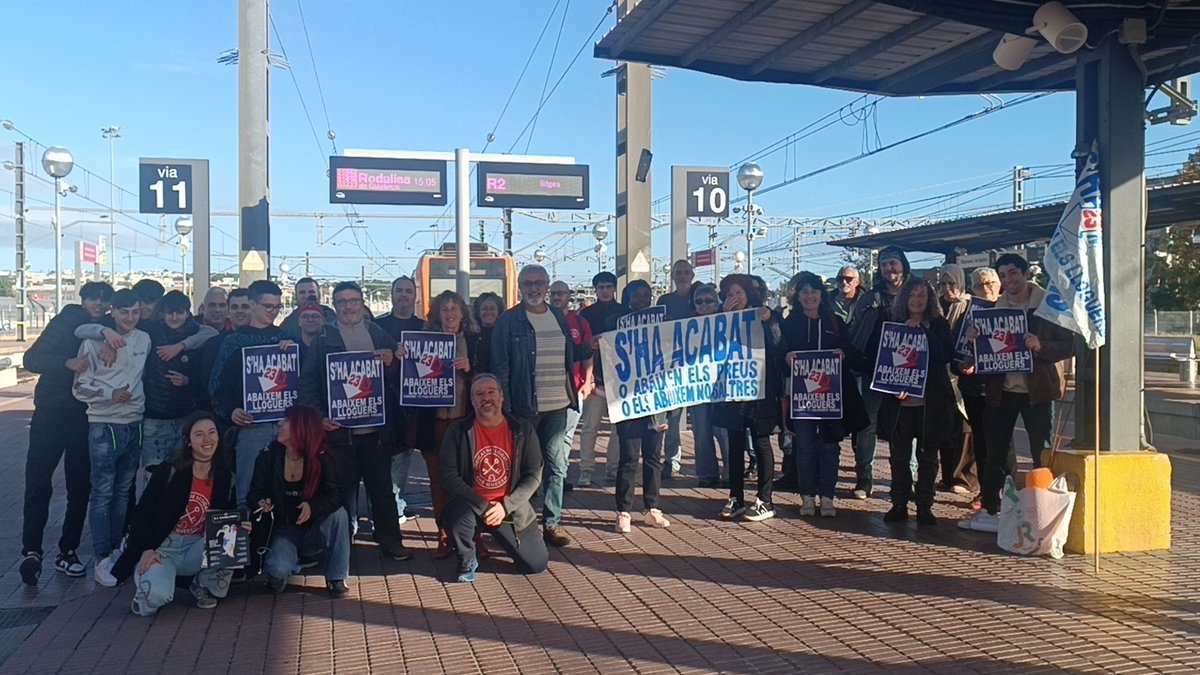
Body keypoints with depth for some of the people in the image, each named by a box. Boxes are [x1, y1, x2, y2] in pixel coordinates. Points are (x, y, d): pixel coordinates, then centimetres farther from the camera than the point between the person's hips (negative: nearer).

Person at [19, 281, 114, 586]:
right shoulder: (65, 323, -2)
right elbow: (31, 360, -10)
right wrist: (67, 363, -26)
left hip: (84, 419, 3)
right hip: (51, 415, -3)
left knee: (81, 487, 5)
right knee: (38, 483, -6)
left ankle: (67, 551, 14)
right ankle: (31, 550, -1)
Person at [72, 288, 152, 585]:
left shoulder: (144, 340, 6)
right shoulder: (94, 342, -7)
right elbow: (80, 387, -6)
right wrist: (111, 394, -19)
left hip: (134, 424, 5)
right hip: (104, 426, -5)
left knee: (124, 491, 12)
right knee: (102, 493, -3)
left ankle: (117, 549, 22)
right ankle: (103, 559, 2)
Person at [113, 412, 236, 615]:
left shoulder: (225, 478, 2)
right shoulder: (169, 472, -7)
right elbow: (142, 513, -6)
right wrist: (146, 550, -18)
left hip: (196, 549, 3)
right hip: (161, 548, -3)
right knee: (156, 595, -34)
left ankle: (204, 586, -1)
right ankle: (145, 583, 6)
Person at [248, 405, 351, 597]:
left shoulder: (321, 459, -11)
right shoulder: (268, 456, -7)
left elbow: (334, 496, -19)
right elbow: (255, 493, -3)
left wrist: (313, 506, -39)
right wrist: (261, 503, -26)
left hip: (312, 532, 0)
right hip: (281, 531, 0)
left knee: (338, 514, -31)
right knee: (278, 569, -31)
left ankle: (336, 578, -14)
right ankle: (277, 576, 11)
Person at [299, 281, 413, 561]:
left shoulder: (380, 335, 11)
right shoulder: (324, 338, 4)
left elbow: (397, 380, 13)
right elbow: (308, 381, 0)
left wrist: (391, 364, -8)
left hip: (376, 426, 2)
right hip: (338, 428, -2)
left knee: (382, 485, 8)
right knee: (343, 487, 7)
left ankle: (391, 541, 17)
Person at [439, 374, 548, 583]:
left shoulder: (523, 430, -3)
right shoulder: (458, 432, -7)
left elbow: (534, 475, -3)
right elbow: (449, 476, -11)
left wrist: (505, 506, -15)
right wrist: (482, 506, -19)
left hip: (510, 509, 2)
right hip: (471, 505, -2)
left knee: (537, 564, -6)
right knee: (457, 517, -37)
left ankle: (499, 535, 26)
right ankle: (467, 561, -2)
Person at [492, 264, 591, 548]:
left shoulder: (559, 317, 11)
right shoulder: (508, 321, -5)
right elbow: (500, 366, -8)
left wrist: (591, 348, 1)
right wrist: (505, 409, -13)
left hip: (557, 406, 5)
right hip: (525, 407, -4)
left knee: (556, 465, 9)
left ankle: (552, 522, 20)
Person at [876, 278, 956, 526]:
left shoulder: (939, 325, 6)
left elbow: (946, 355, -9)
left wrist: (920, 330, -12)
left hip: (930, 400, -1)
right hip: (899, 401, 1)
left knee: (927, 455, 5)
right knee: (899, 454, 5)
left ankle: (924, 506, 13)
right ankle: (899, 504, 15)